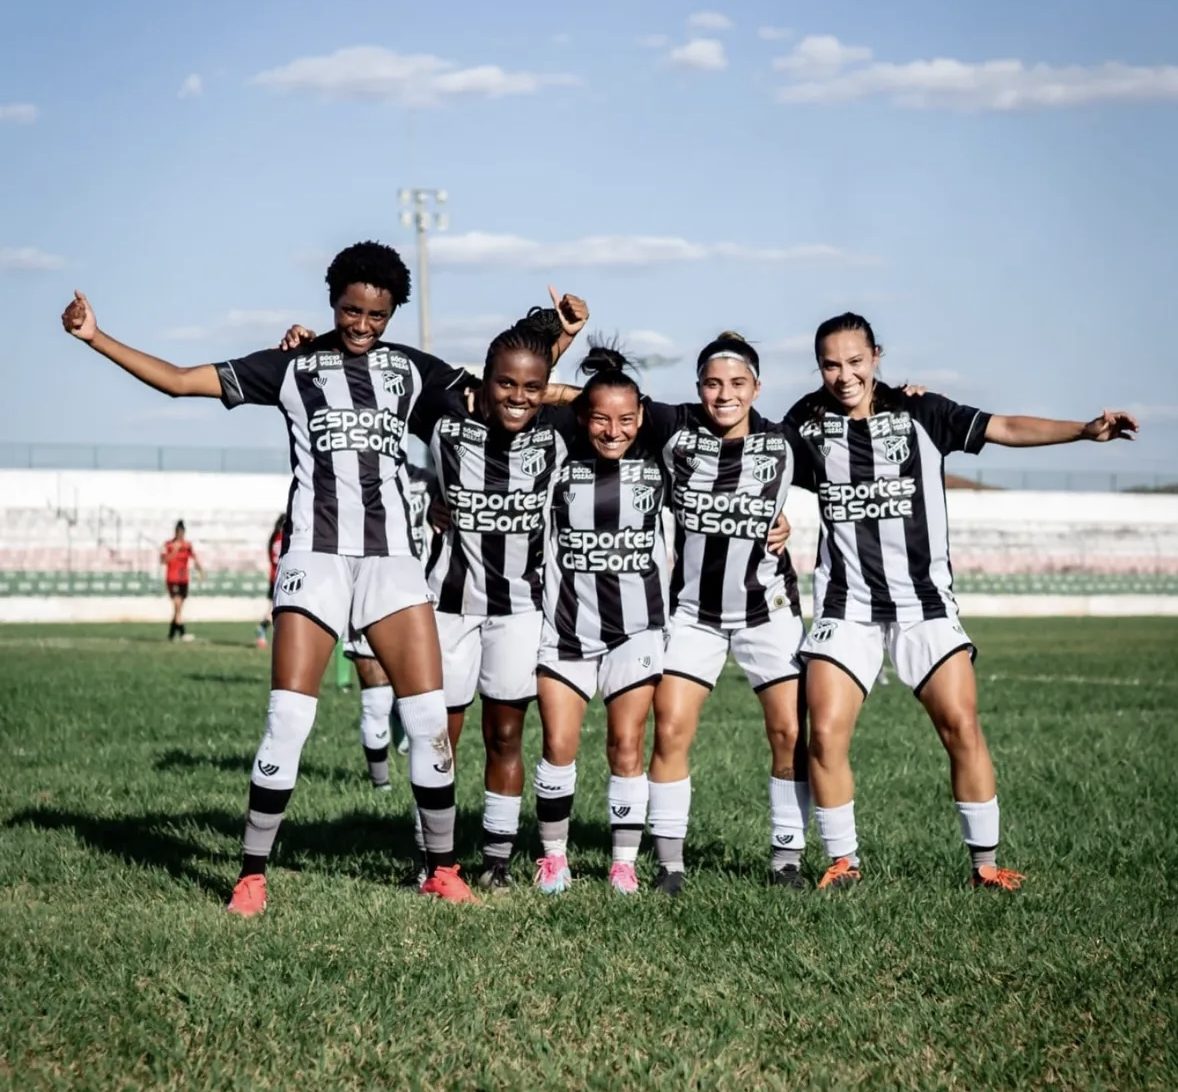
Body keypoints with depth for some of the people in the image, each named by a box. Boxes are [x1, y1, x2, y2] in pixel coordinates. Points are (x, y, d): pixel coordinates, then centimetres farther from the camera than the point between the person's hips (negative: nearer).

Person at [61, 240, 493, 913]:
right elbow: (180, 380, 6)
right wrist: (96, 337, 0)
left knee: (429, 715, -4)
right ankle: (253, 876, 3)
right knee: (288, 719, -8)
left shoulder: (410, 367, 13)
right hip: (315, 555, -2)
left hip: (393, 559, 2)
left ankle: (443, 869, 10)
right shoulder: (292, 367, 7)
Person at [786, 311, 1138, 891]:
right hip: (845, 606, 1)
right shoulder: (807, 421, 4)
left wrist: (1083, 429, -18)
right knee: (825, 735, -9)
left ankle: (985, 864, 4)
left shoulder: (920, 412, 0)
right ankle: (843, 863, 8)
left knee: (961, 727, -8)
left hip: (924, 601, -1)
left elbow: (1006, 428, -5)